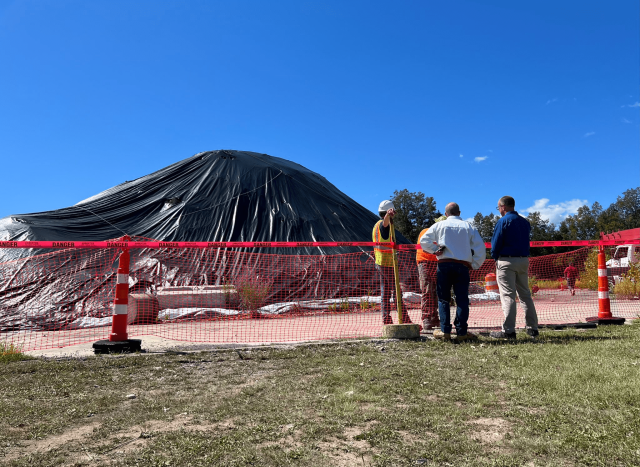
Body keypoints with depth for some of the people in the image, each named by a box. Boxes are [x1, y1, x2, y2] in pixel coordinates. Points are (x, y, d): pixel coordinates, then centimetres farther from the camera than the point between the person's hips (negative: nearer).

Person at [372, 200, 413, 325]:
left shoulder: (377, 225, 15)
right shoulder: (383, 224, -14)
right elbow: (385, 221, -39)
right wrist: (388, 215, -60)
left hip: (380, 263, 10)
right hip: (387, 264, -9)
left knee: (385, 293, 8)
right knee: (397, 292, -4)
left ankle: (386, 321, 10)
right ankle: (405, 321, 1)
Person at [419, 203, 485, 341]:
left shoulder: (439, 225, 9)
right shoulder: (468, 226, 10)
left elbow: (423, 241, 2)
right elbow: (480, 247, 6)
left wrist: (435, 250, 7)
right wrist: (474, 265, 12)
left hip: (444, 264, 0)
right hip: (462, 265, 0)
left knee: (443, 299, 6)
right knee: (462, 299, 4)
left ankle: (445, 331, 2)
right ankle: (461, 332, 2)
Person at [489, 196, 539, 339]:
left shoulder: (503, 221, -8)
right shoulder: (525, 222, 14)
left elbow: (496, 242, -10)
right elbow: (525, 241, 15)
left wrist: (495, 257, 6)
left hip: (507, 261, -7)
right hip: (523, 260, 7)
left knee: (507, 295, -7)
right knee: (525, 294, 13)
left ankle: (508, 330, -9)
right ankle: (532, 328, 16)